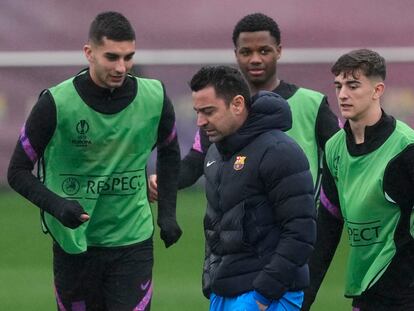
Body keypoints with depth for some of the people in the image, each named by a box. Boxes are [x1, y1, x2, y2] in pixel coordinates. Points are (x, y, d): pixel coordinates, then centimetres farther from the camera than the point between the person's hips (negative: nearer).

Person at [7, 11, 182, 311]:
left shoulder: (154, 98, -5)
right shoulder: (57, 103, -14)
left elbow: (169, 153, 16)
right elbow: (18, 171, -6)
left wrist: (167, 213, 8)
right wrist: (56, 206, -23)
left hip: (132, 242, 1)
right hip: (73, 244, -1)